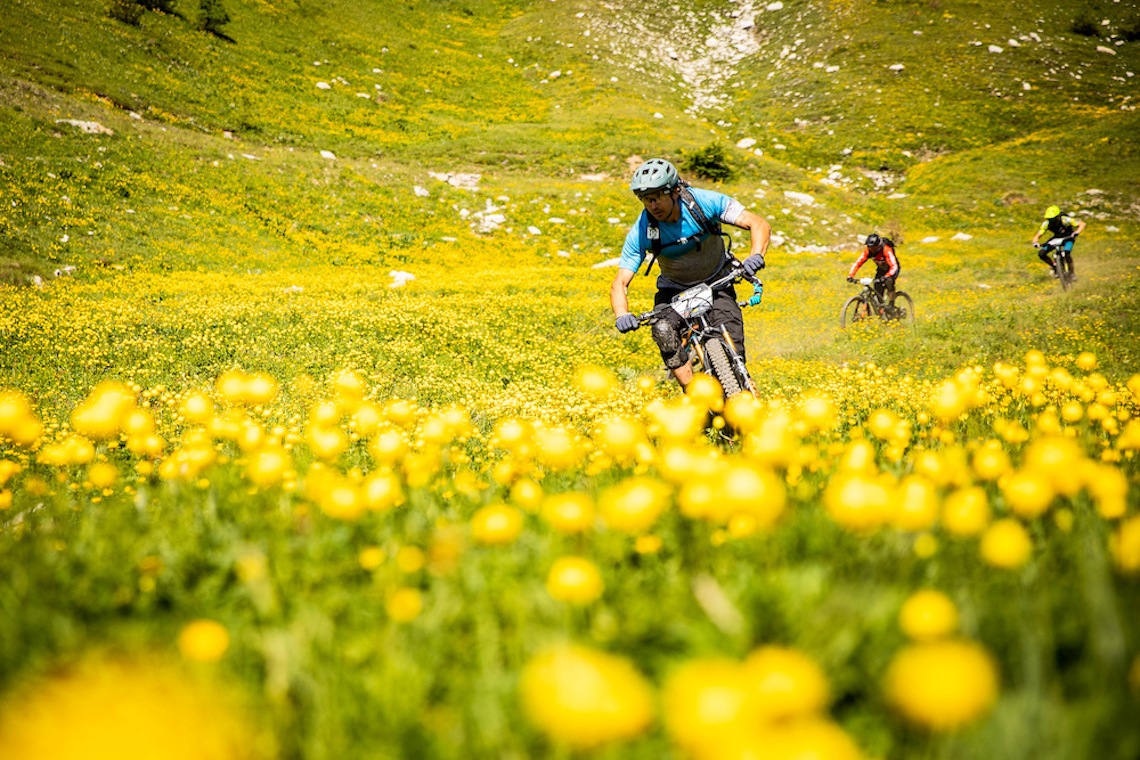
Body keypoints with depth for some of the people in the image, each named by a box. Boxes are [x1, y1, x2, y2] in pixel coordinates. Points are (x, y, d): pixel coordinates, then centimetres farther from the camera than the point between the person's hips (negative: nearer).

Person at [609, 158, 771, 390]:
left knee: (732, 345, -21)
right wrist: (621, 315, -45)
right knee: (663, 331, -31)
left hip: (717, 283, 0)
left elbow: (760, 225, -25)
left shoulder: (704, 201, -25)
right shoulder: (640, 232, -23)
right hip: (674, 289, 1)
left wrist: (755, 256, -46)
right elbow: (620, 283, -23)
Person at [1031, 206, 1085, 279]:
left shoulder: (1065, 220, -32)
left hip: (1068, 238, -3)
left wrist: (1077, 232, -49)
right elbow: (1037, 236, -19)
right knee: (1041, 254, -15)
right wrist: (1035, 242, -43)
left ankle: (1071, 272, -8)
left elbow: (1082, 224, -29)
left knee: (1066, 253, -32)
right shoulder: (1046, 224, -24)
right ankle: (1053, 266, 12)